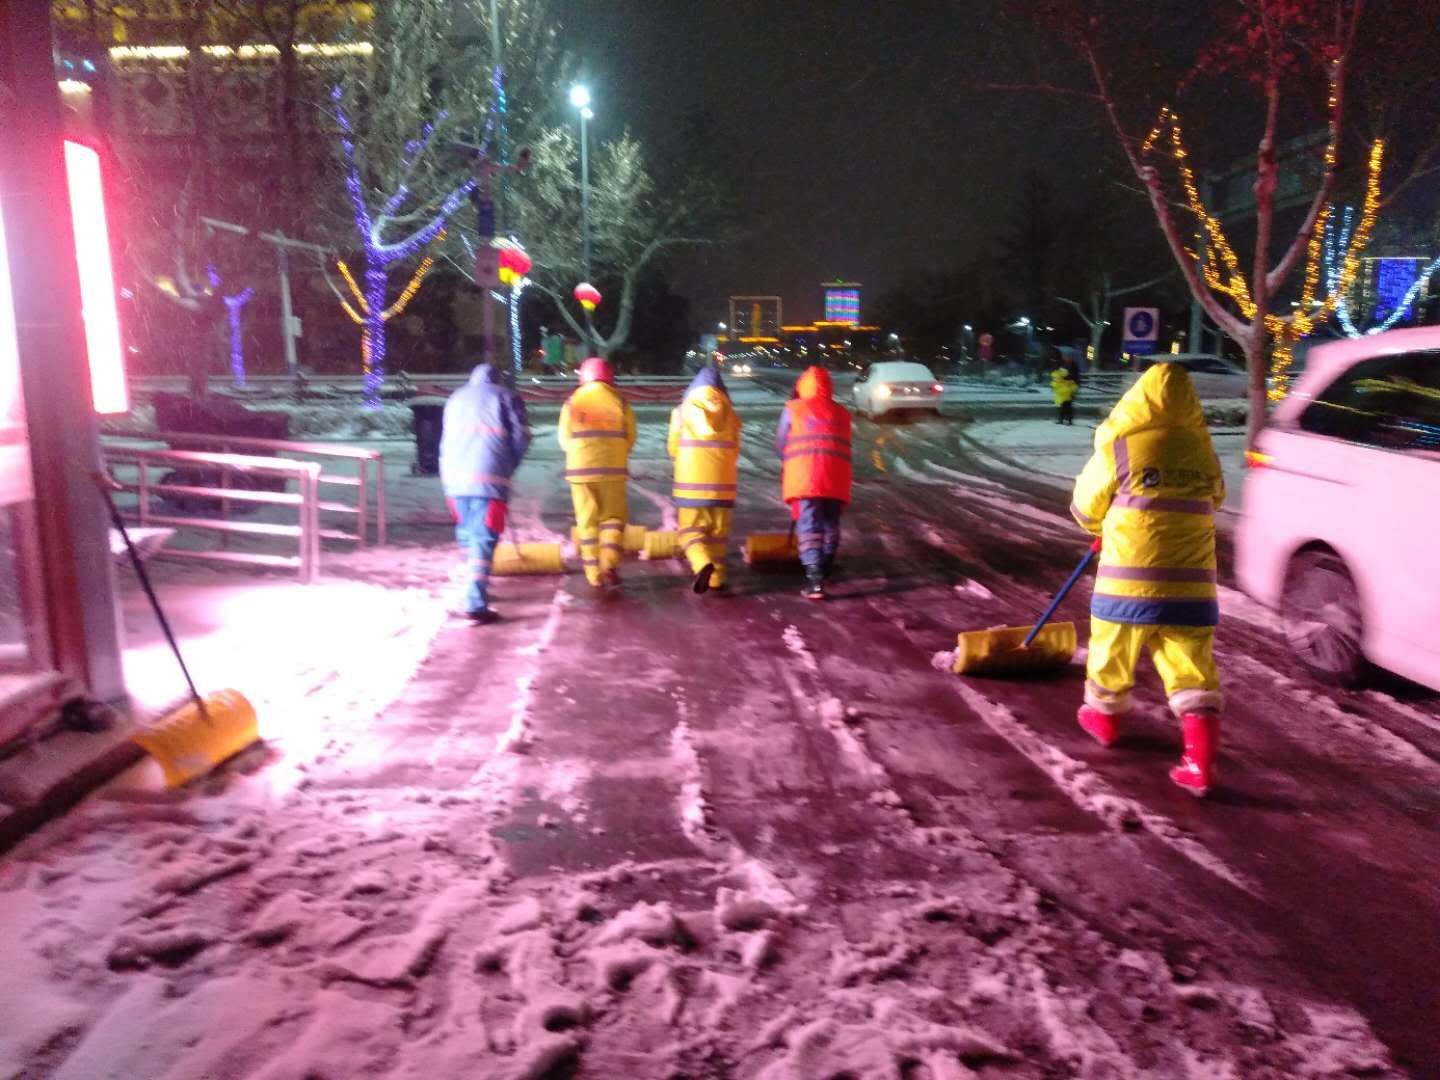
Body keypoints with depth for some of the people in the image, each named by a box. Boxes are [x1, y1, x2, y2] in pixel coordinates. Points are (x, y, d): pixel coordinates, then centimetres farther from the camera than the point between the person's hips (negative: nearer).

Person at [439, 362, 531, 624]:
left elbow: (447, 441, 20)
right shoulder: (506, 397, 9)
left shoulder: (455, 399, 23)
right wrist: (508, 466, 12)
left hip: (454, 475, 5)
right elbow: (521, 437, 0)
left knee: (467, 534, 20)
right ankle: (476, 604, -15)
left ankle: (475, 588, 30)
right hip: (489, 477, -5)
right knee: (483, 539, -7)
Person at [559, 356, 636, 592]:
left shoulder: (573, 401, 0)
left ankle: (595, 575, 7)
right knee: (613, 517, 10)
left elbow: (565, 439, 2)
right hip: (612, 469, 0)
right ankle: (610, 566, -8)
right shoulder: (620, 401, 0)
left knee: (588, 522, 7)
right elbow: (629, 437, 1)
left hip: (580, 470, 0)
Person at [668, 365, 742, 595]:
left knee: (691, 528, 3)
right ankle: (717, 577, 15)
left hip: (691, 481, -2)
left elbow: (674, 447, 5)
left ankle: (702, 563, -22)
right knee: (718, 530, 13)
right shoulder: (729, 413, 5)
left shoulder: (684, 410, -1)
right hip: (723, 480, 2)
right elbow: (735, 449, 8)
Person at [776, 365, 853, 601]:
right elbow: (842, 446, 19)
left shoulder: (794, 408, 10)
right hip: (837, 477, 4)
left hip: (805, 475, -4)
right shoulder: (841, 413, 20)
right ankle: (826, 569, 33)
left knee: (809, 526, -6)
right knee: (831, 524, 18)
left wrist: (791, 463, 32)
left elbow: (780, 445, 15)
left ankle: (815, 579, -17)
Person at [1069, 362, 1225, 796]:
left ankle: (1105, 718, 40)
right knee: (1192, 668, 4)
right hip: (1189, 584, 3)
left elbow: (1086, 508, 4)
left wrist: (1105, 524, 26)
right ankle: (1201, 763, -2)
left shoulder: (1119, 449, -7)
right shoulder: (1201, 451, 5)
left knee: (1112, 652, 19)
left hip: (1129, 580, -2)